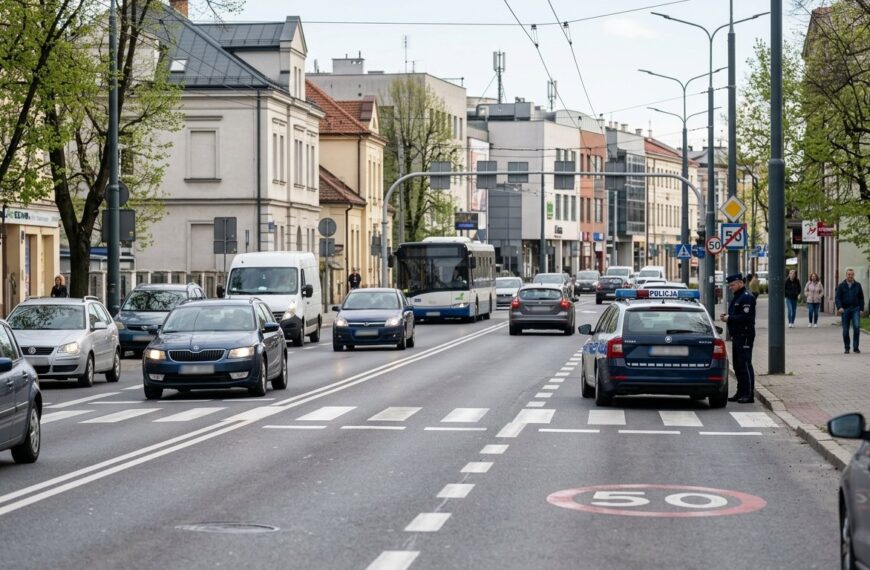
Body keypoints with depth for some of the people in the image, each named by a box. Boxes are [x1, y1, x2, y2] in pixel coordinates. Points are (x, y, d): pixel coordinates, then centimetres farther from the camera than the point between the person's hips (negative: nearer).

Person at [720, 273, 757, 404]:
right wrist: (726, 317, 6)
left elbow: (745, 317, -23)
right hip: (737, 335, 11)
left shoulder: (747, 297, -14)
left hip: (745, 335, -11)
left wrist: (729, 318, -18)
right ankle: (741, 392, 20)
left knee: (745, 364, -9)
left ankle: (749, 394, -8)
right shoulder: (736, 297, 18)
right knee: (737, 364, 13)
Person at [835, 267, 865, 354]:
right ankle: (846, 348, 13)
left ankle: (855, 347, -10)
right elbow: (837, 298, -1)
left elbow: (861, 298, 11)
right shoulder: (841, 286, 4)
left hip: (855, 309, 0)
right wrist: (839, 307, -17)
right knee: (845, 330, 2)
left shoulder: (857, 285, 7)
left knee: (856, 327, -17)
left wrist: (861, 309, 2)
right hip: (845, 310, 0)